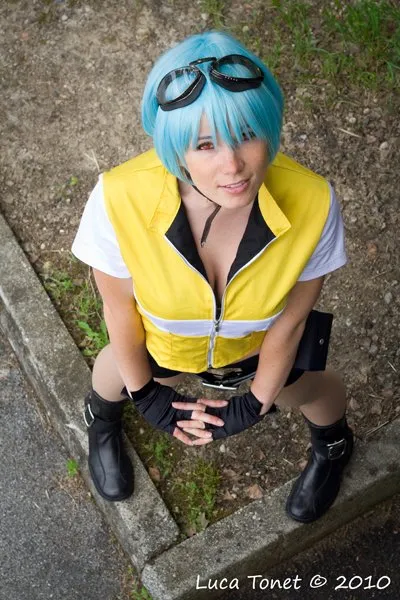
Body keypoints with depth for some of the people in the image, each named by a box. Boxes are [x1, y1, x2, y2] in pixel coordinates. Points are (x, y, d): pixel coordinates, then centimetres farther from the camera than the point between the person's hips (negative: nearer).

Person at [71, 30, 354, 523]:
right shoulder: (120, 199, -41)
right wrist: (145, 395, -4)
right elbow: (119, 304, -19)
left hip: (258, 334, 1)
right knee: (117, 375, 32)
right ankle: (102, 419, 72)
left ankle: (333, 445, 68)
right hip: (160, 333, 0)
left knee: (304, 390, 29)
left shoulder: (312, 204, -39)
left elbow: (290, 318, -18)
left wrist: (256, 404, -6)